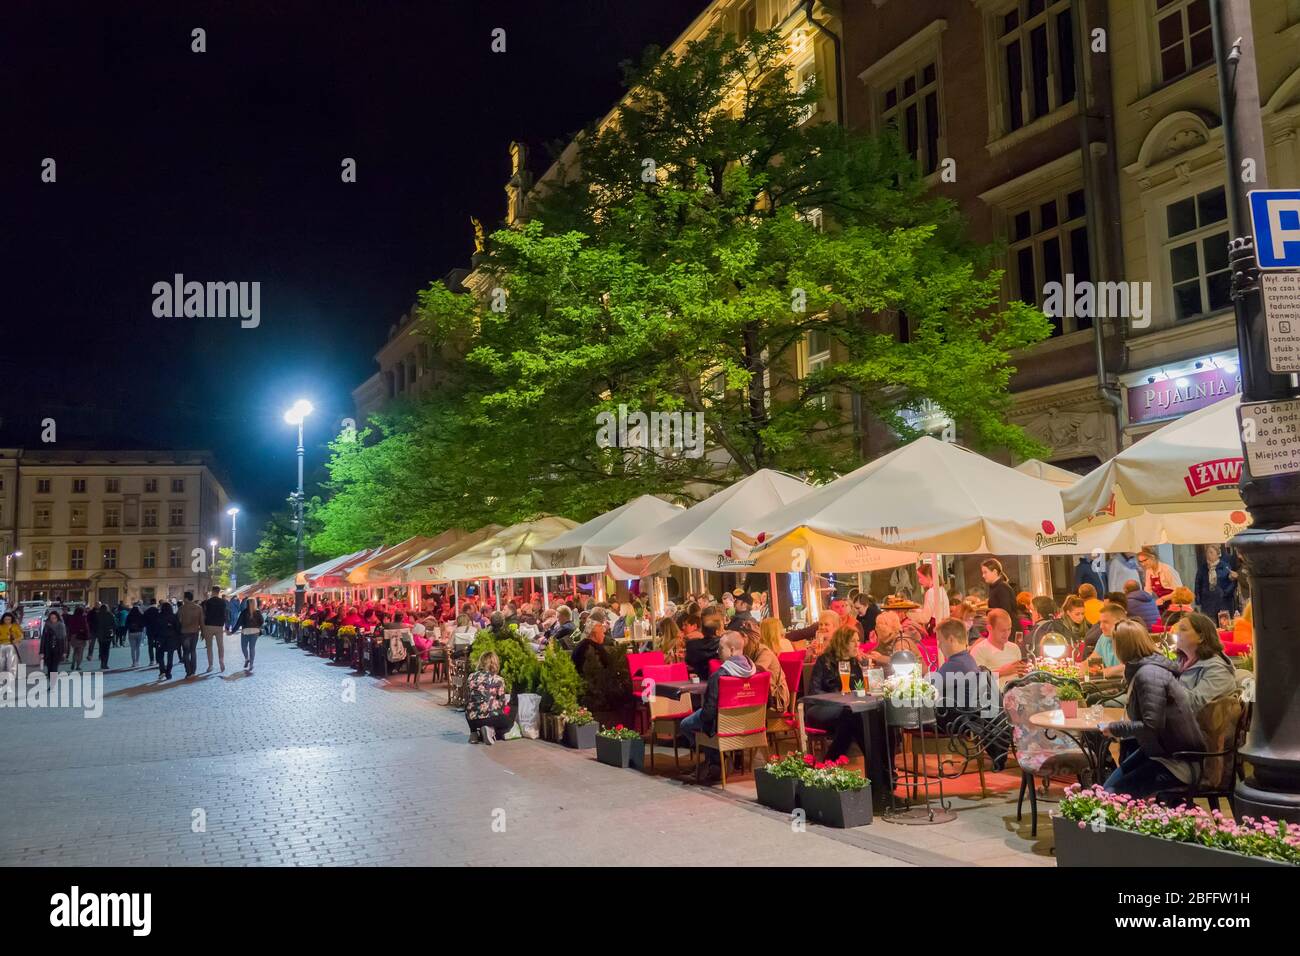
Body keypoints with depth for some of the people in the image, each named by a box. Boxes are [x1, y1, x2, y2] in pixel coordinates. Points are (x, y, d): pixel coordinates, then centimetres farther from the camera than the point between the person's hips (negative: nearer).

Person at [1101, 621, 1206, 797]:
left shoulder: (1148, 674, -22)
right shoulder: (1144, 668, 8)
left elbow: (1152, 726, -26)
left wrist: (1115, 728, -15)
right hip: (1158, 750, 9)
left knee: (1114, 794, -16)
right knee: (1109, 785, 4)